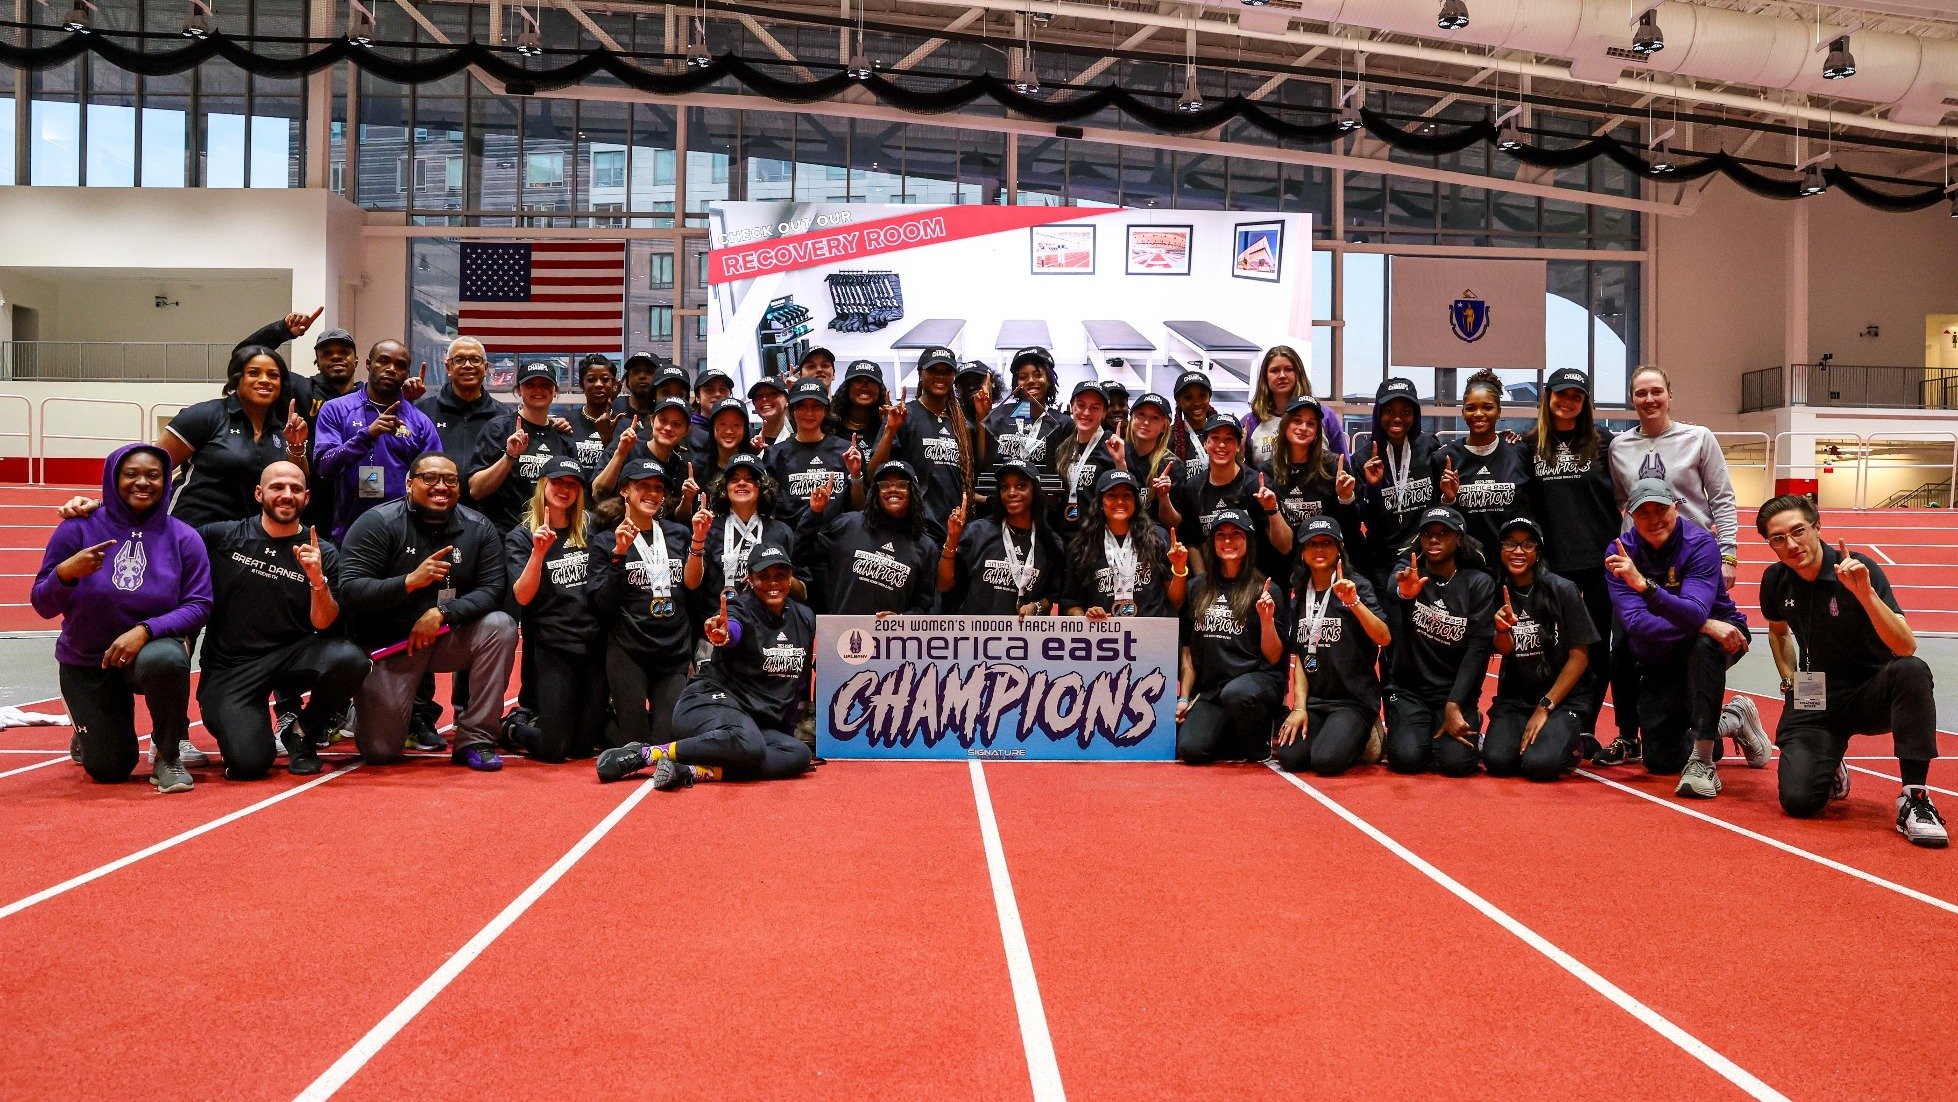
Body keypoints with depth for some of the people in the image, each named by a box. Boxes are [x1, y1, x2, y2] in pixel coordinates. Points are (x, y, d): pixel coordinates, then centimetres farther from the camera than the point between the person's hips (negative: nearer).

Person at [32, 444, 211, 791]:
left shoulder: (183, 538, -9)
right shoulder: (78, 528, -10)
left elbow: (199, 605, -12)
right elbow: (43, 606, -7)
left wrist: (146, 630, -28)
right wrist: (65, 574, -29)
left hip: (153, 650, -1)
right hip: (86, 662, 1)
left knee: (166, 660, -40)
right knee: (109, 771, 0)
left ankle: (169, 754, -11)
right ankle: (91, 734, 40)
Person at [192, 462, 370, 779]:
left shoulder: (322, 553, 2)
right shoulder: (221, 536, 1)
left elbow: (324, 624, -5)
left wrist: (318, 580, -21)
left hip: (292, 655, 2)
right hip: (230, 665, -1)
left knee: (350, 659, -31)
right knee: (249, 763, -23)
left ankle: (303, 730, 0)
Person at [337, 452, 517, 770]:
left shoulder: (479, 528, -4)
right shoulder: (377, 523, -12)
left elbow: (493, 589, -13)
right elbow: (350, 591, -19)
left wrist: (442, 612, -27)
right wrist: (410, 581, -32)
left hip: (448, 637, 3)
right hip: (387, 644, -2)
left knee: (501, 626, -28)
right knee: (379, 750, -8)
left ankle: (474, 739, -19)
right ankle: (363, 705, 32)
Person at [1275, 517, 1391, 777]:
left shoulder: (1357, 586, -6)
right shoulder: (1299, 596, 9)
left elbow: (1384, 638, -20)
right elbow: (1299, 656, 9)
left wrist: (1353, 602, -33)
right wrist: (1299, 707, -2)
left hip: (1354, 700, -4)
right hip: (1313, 699, 4)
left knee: (1326, 761, -25)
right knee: (1290, 757, -18)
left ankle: (1362, 737, 8)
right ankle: (1327, 731, 13)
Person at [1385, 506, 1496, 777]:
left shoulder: (1479, 583, -1)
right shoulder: (1406, 574, 1)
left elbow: (1478, 648, -8)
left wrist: (1454, 706, -17)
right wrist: (1404, 594, -51)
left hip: (1457, 690, 0)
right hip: (1409, 688, 0)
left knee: (1456, 762, -21)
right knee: (1408, 759, -23)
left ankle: (1471, 727, 13)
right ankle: (1401, 731, 13)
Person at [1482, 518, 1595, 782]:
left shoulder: (1563, 591, -8)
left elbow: (1579, 657, -6)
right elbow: (1504, 650, -6)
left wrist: (1545, 708, -11)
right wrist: (1502, 629, -30)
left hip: (1563, 697, -3)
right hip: (1513, 698, 3)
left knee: (1539, 764, -25)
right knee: (1497, 760, -22)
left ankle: (1570, 742, 8)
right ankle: (1522, 739, 11)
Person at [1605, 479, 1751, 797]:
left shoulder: (1700, 543, -24)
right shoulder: (1620, 552, -17)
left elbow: (1694, 612, -39)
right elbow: (1635, 621, -28)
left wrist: (1644, 584, -55)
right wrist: (1704, 625, -39)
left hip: (1715, 640, -3)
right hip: (1659, 660, 3)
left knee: (1704, 645, -41)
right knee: (1660, 762, 2)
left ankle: (1702, 761, -33)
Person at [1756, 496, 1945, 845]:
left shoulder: (1861, 570, -16)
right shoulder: (1775, 580, -2)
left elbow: (1906, 647, -27)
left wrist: (1865, 593, -38)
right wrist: (1789, 679, 9)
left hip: (1871, 694, -2)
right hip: (1814, 700, 3)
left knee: (1912, 671, -38)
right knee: (1798, 800, -18)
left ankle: (1914, 797, -28)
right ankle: (1830, 770, 21)